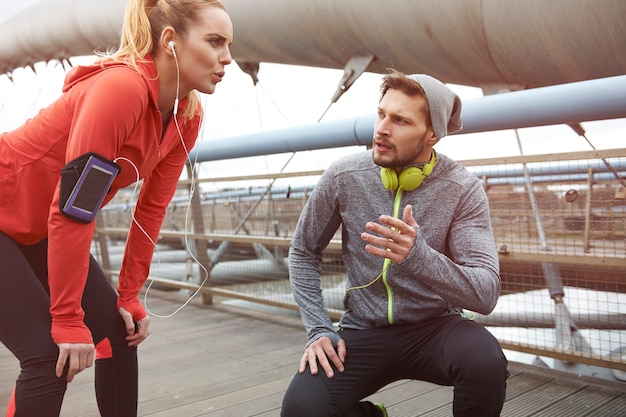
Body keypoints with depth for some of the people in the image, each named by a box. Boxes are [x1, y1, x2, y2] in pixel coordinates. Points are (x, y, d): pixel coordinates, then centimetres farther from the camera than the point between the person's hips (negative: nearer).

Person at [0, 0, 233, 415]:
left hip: (41, 231, 8)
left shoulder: (188, 115, -7)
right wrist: (67, 320, -25)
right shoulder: (121, 88, -31)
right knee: (50, 356, -14)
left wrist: (130, 295, 1)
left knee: (120, 331, 6)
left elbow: (152, 208, -1)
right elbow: (71, 210, -31)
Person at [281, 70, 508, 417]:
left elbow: (486, 293, -20)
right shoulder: (344, 177, -9)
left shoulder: (462, 189, -13)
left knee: (486, 362, -33)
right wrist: (318, 329, -5)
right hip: (363, 332, 1)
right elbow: (303, 253, 5)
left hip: (435, 327, -1)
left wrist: (419, 257, -39)